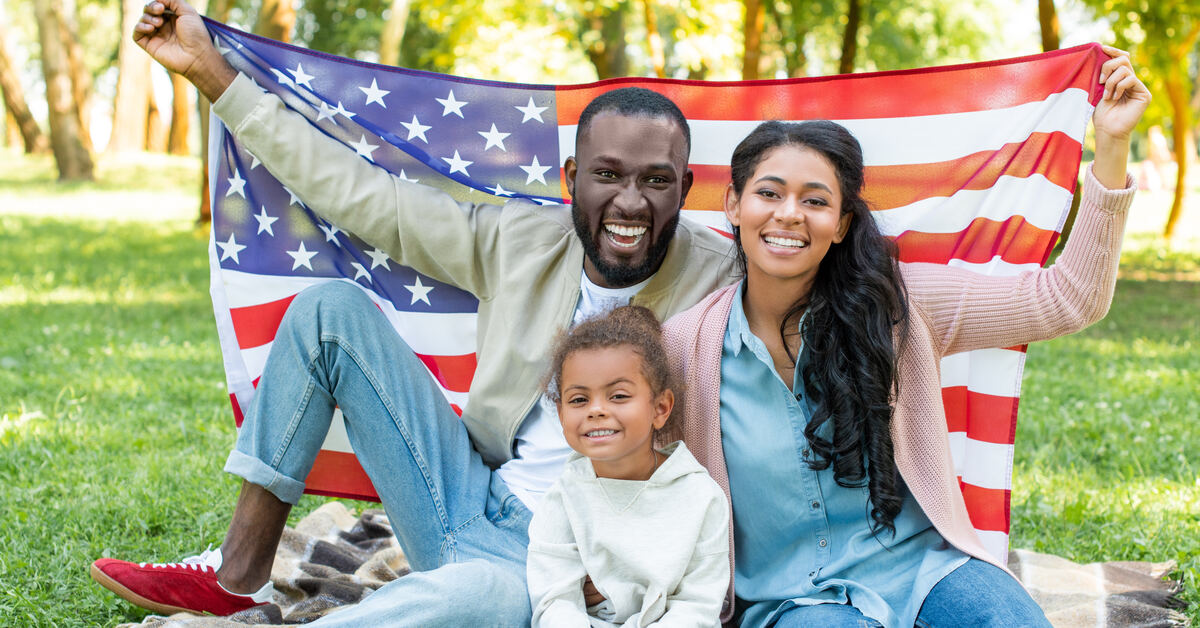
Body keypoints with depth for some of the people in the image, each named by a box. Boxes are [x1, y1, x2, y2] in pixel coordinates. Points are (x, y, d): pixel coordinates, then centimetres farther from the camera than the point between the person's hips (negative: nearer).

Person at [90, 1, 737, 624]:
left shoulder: (720, 280, -6)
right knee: (331, 308, -1)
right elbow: (360, 193, 8)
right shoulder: (520, 241, 4)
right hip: (468, 505, 6)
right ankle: (240, 575, 2)